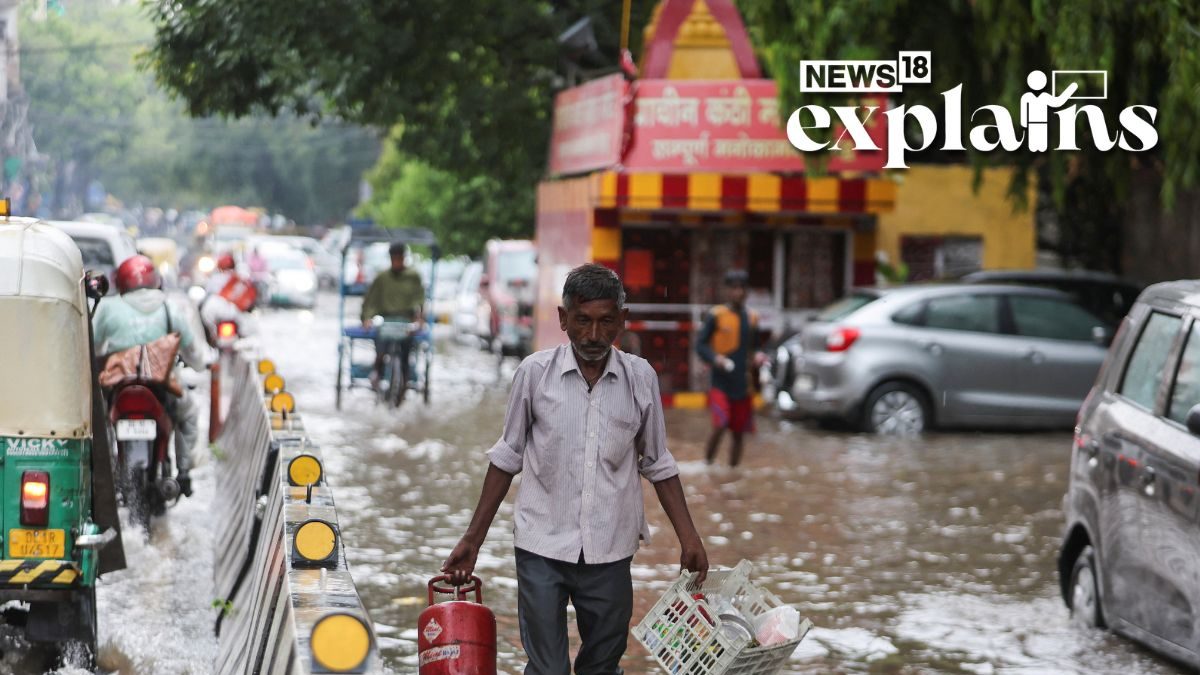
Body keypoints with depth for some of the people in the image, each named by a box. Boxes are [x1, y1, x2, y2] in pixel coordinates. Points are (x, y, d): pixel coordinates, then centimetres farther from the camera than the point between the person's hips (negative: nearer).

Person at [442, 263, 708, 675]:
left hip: (608, 551, 2)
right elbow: (507, 458, 5)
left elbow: (658, 465, 10)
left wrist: (688, 537, 2)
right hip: (542, 548, -2)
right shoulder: (535, 373, -4)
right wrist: (473, 538, 5)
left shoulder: (640, 378, 0)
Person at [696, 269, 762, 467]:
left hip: (743, 386, 5)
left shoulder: (751, 318, 10)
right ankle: (707, 464, -3)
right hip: (720, 383, -4)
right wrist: (714, 358, -20)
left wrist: (757, 356, -2)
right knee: (720, 425, -21)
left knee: (738, 434, 7)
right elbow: (700, 344, -2)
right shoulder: (715, 316, -4)